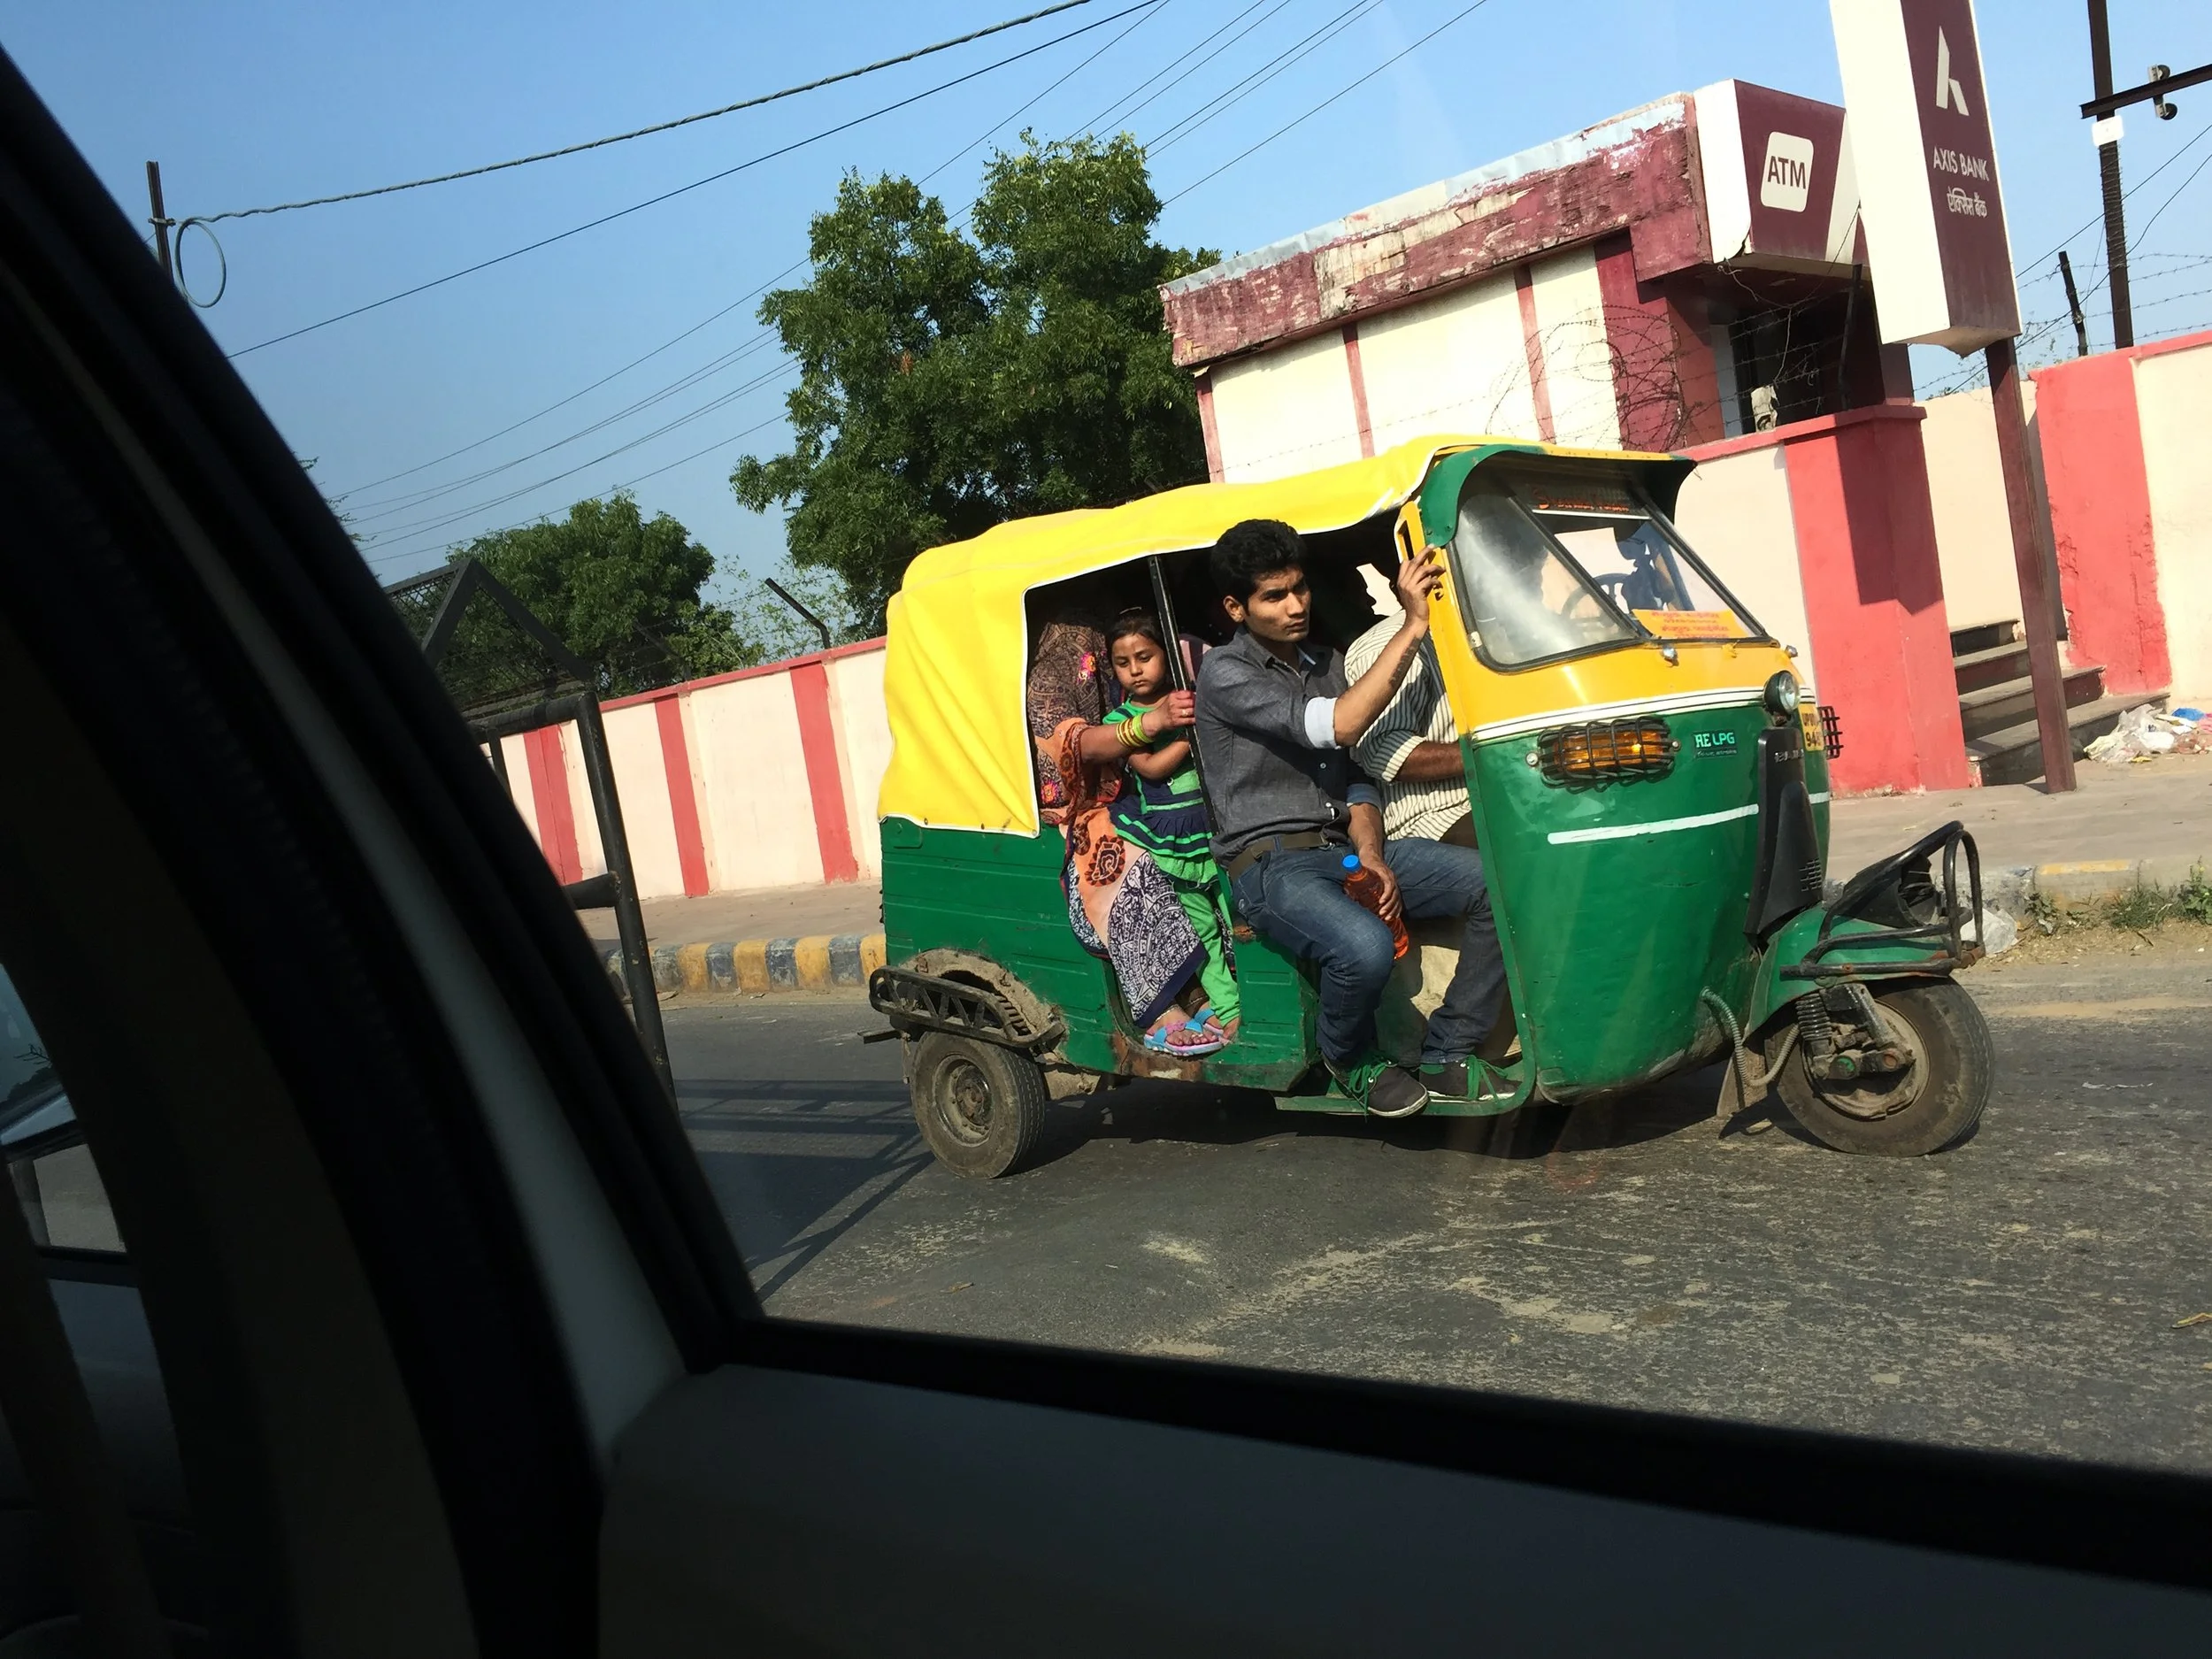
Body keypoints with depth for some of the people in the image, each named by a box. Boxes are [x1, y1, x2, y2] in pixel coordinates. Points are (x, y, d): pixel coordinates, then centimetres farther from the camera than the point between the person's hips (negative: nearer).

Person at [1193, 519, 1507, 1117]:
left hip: (1345, 849, 7)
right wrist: (1414, 625, -19)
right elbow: (1336, 726, -20)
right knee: (1364, 947, -37)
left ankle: (1448, 1057, -4)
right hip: (1268, 863, -7)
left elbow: (1354, 778, 17)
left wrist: (1371, 855, -5)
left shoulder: (1327, 664, 18)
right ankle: (1352, 1061, -3)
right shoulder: (1224, 675, -6)